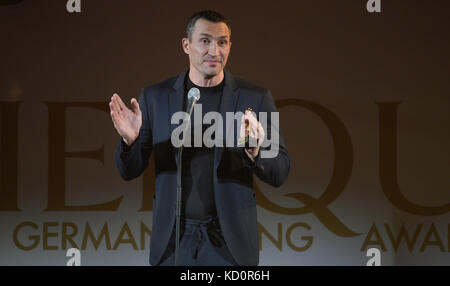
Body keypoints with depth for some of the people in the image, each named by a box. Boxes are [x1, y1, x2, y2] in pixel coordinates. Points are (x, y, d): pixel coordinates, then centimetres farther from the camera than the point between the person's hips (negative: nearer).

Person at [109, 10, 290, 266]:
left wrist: (254, 153, -24)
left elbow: (280, 174, -2)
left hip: (229, 241, -1)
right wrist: (130, 140, -16)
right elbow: (130, 171, 5)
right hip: (173, 241, 1)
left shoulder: (255, 98, -1)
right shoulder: (155, 97, 3)